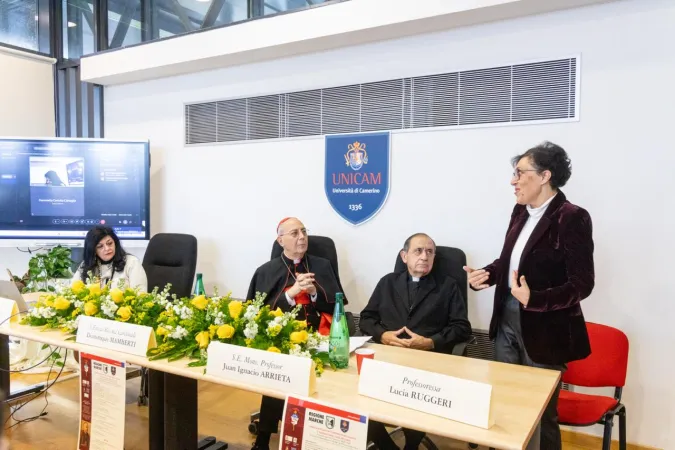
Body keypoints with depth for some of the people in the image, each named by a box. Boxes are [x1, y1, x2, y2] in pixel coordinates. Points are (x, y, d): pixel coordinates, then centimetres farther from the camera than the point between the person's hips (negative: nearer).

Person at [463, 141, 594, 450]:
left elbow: (582, 285, -19)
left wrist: (534, 298, -30)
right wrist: (486, 274, -4)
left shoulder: (572, 218, -17)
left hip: (545, 330, -7)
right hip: (507, 321, 7)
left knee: (541, 412, 12)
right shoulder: (521, 211, 5)